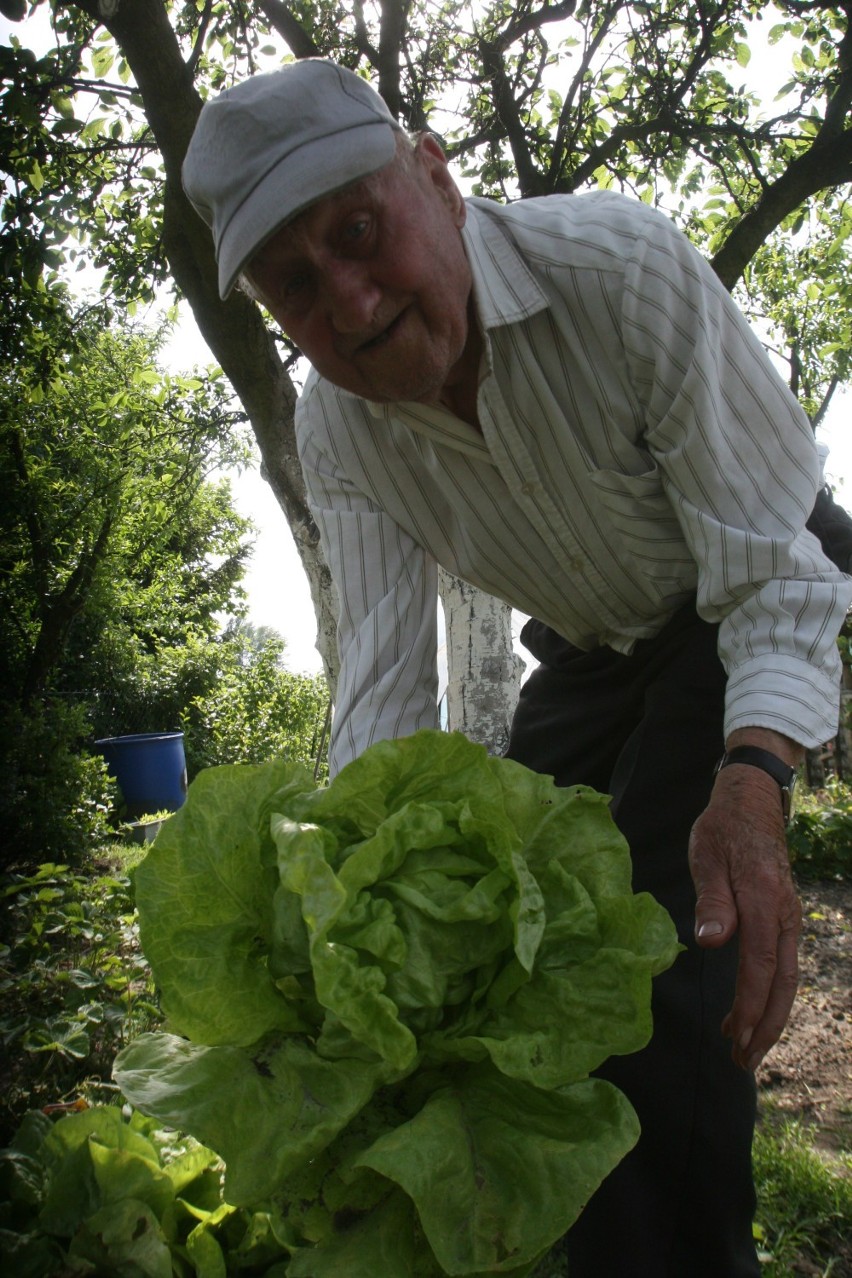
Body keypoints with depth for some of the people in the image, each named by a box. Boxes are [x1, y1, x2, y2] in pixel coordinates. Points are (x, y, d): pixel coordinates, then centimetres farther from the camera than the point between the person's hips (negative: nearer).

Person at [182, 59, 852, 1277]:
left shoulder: (624, 265, -29)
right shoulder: (335, 429, -15)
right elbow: (384, 673, -18)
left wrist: (752, 784, -46)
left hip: (727, 630, -4)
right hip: (583, 658, 5)